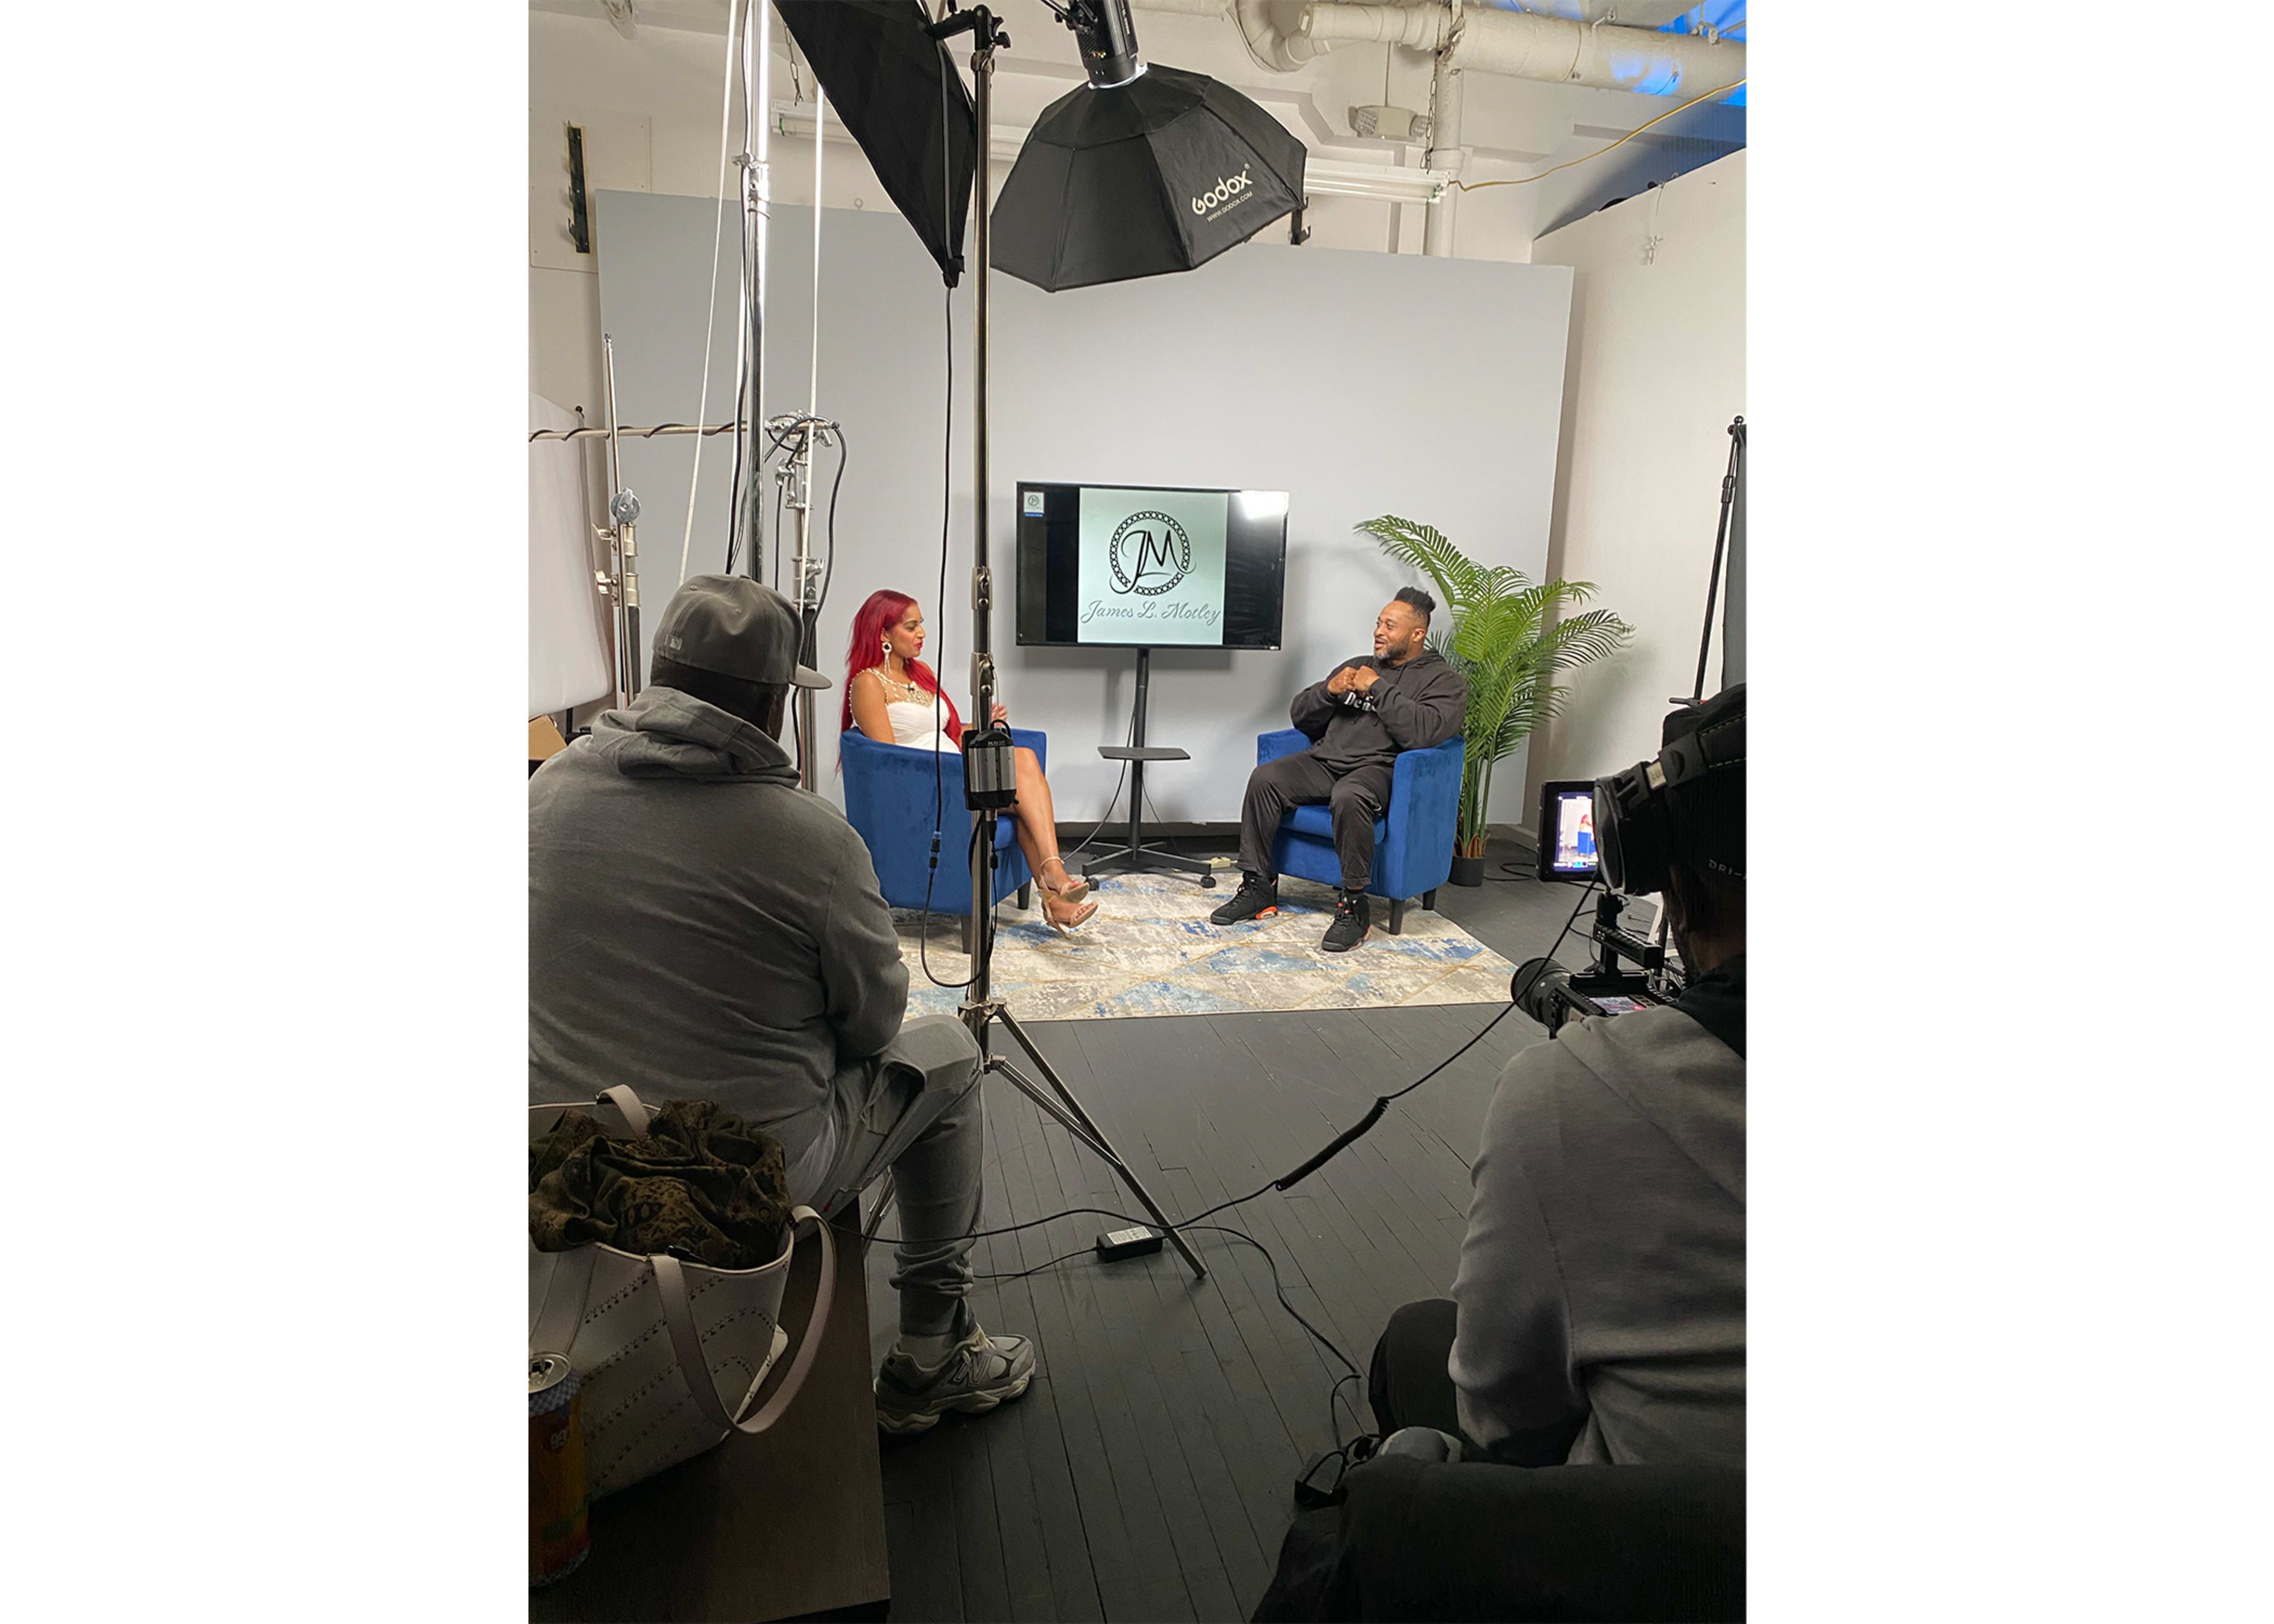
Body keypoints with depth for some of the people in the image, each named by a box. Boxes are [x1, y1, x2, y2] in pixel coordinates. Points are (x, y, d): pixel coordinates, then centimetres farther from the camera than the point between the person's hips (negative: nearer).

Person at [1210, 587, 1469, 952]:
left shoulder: (1445, 680, 6)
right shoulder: (1357, 666, 24)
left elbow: (1424, 732, -17)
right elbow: (1299, 715, 22)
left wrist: (1378, 689, -10)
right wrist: (1329, 691, 1)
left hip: (1378, 768, -6)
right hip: (1325, 759, 6)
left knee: (1349, 798, -39)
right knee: (1264, 778, -20)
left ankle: (1354, 906, -25)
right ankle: (1258, 887, -11)